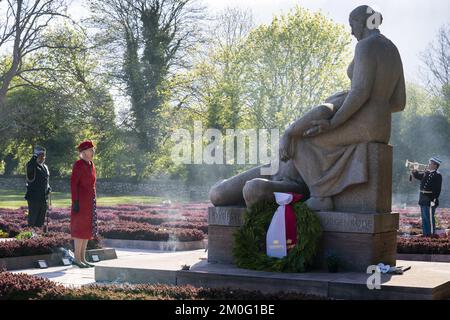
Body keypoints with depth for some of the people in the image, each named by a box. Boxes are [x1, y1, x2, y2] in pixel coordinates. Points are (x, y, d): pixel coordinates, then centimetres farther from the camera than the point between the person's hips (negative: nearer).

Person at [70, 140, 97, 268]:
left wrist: (93, 203, 19)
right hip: (81, 201, -9)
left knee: (88, 229, 9)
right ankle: (77, 259, 0)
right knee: (80, 229, -6)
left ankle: (82, 258, 14)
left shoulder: (91, 165, 14)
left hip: (90, 201, 9)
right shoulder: (78, 164, -11)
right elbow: (73, 183, -15)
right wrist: (75, 202, -20)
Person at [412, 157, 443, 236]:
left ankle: (431, 234, 0)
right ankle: (425, 234, 22)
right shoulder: (426, 173, 12)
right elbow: (417, 176, 25)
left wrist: (433, 200, -21)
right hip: (423, 200, 8)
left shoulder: (437, 176, -11)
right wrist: (414, 171, 4)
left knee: (430, 218, -6)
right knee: (424, 218, 14)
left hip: (430, 200, -8)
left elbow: (437, 190, -16)